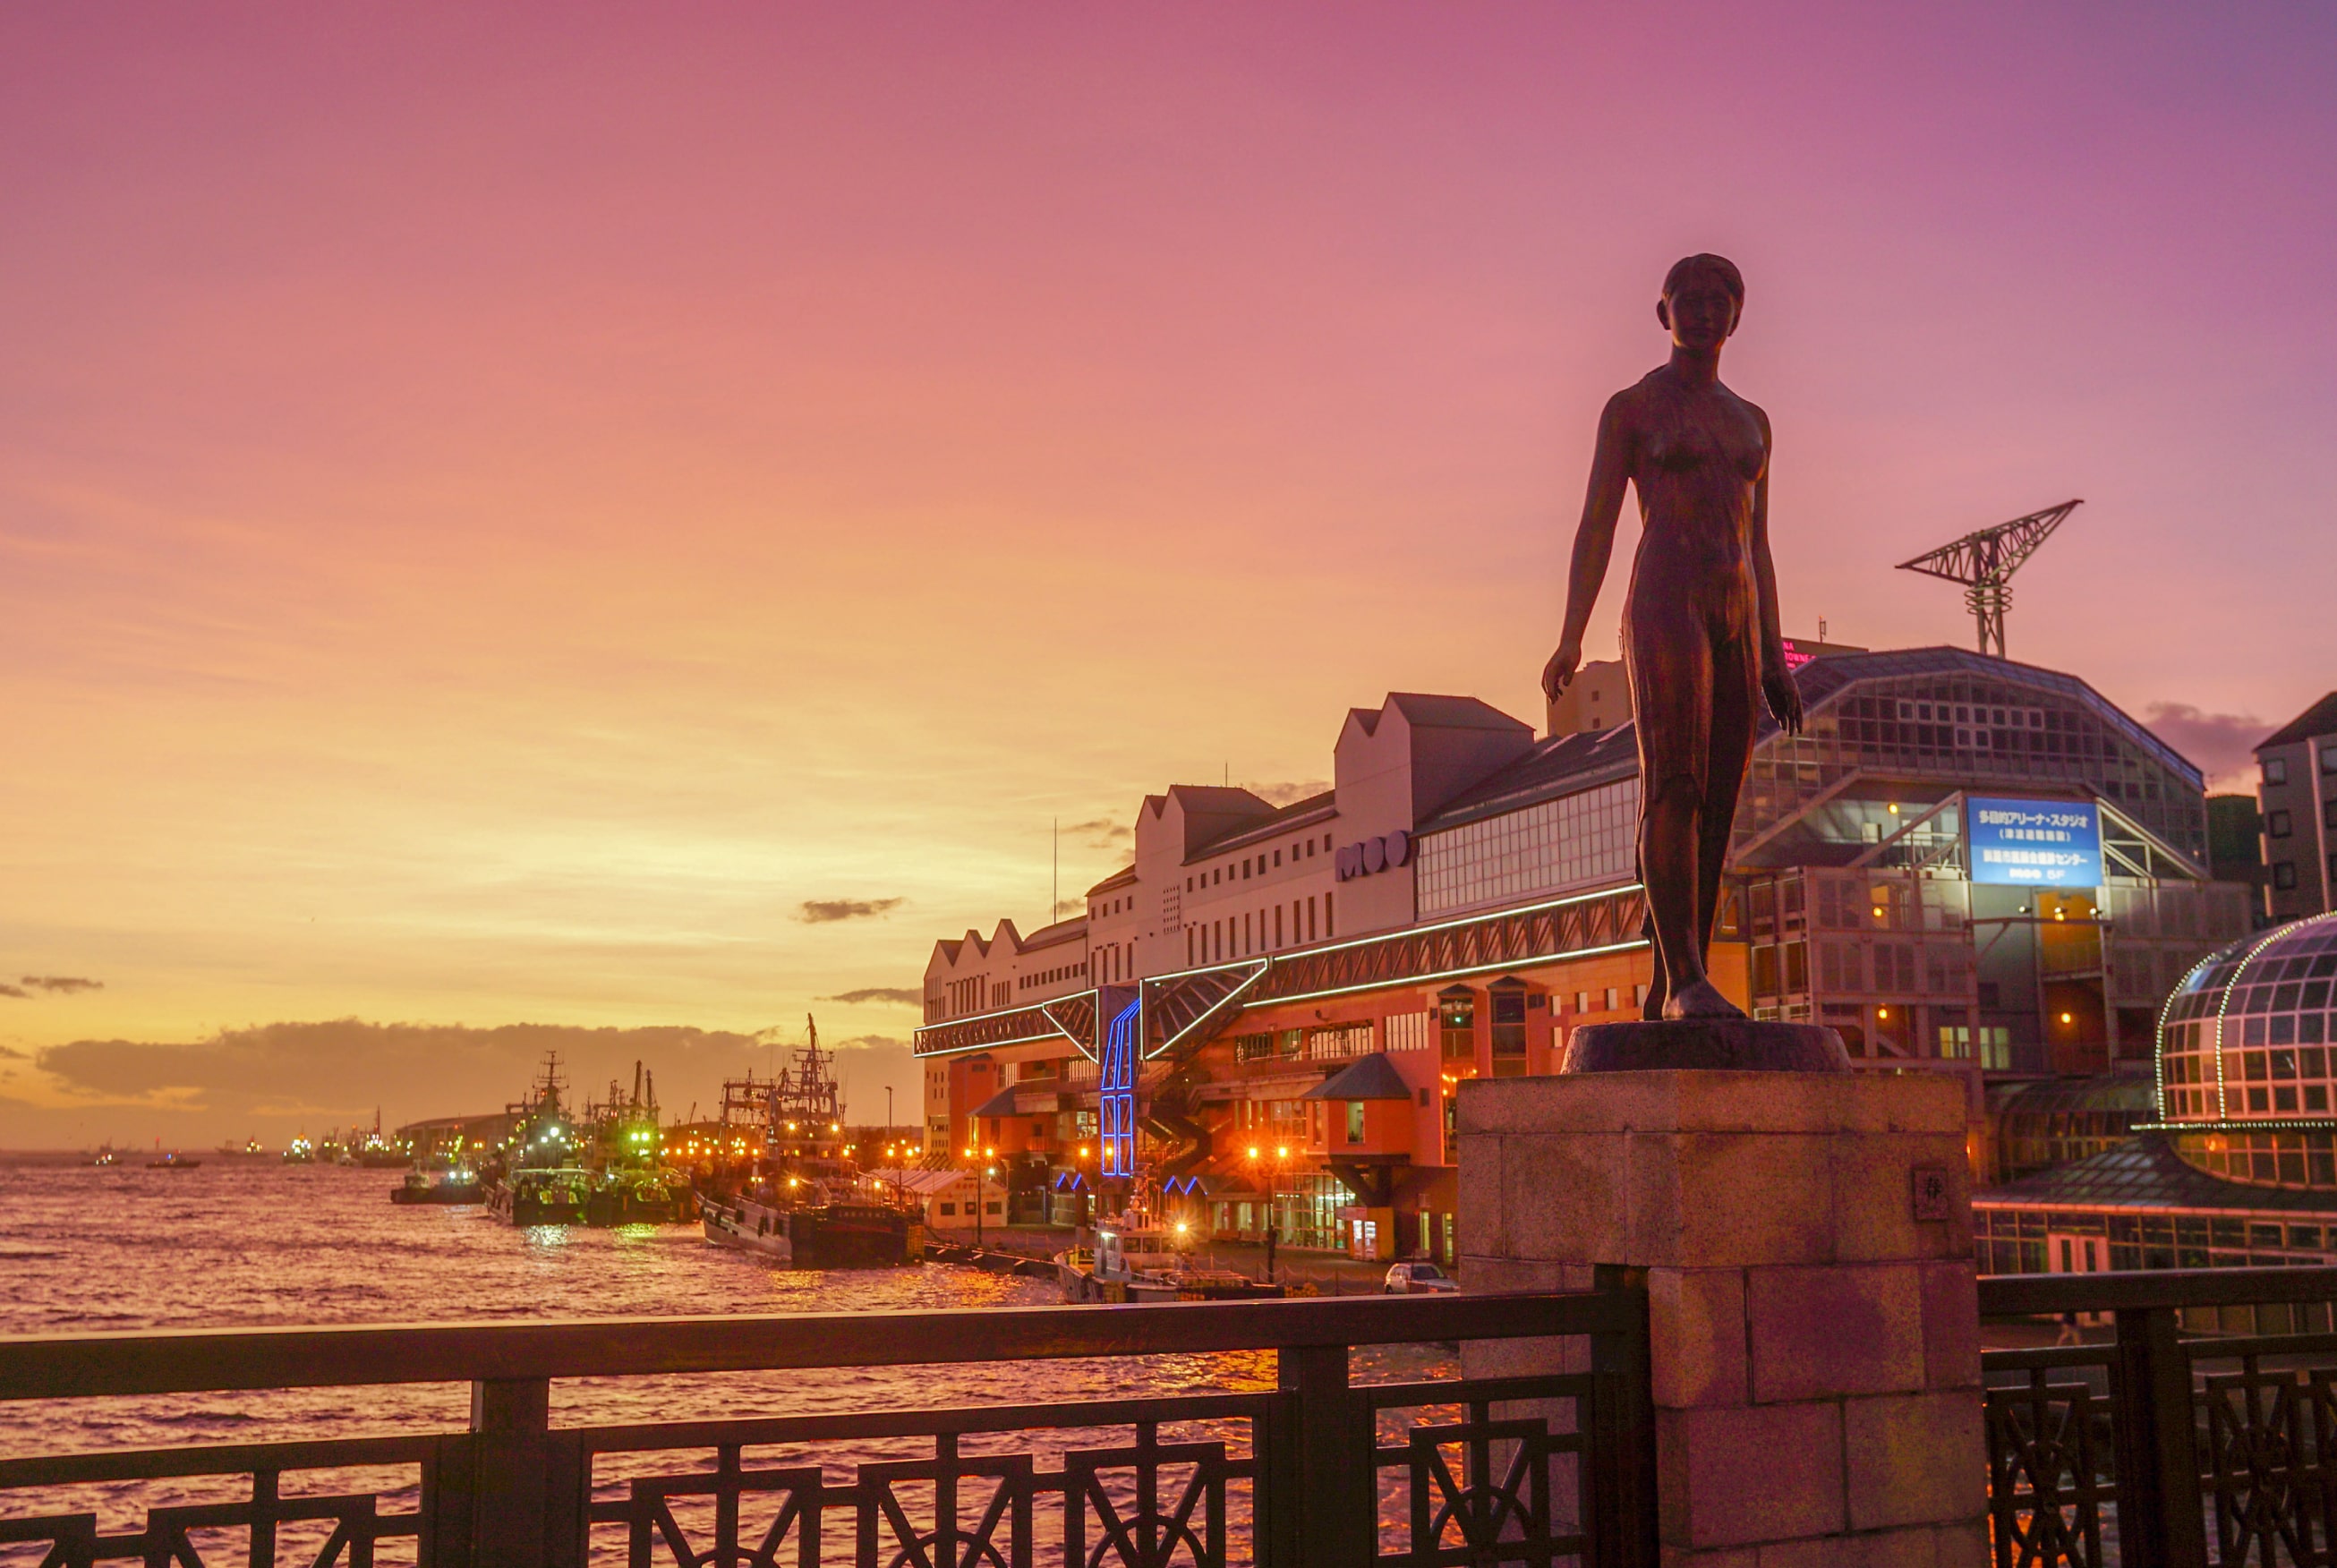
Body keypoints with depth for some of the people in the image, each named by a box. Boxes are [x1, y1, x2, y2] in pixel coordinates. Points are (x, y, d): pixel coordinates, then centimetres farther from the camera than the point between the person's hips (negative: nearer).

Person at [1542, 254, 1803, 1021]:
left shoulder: (1751, 421, 22)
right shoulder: (1629, 407, 7)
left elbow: (1757, 545, 21)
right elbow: (1595, 526, 0)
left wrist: (1774, 659, 13)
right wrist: (1571, 638, -11)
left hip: (1735, 621, 6)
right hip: (1664, 605, -6)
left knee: (1716, 809, -2)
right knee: (1673, 788, -21)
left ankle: (1667, 995, 1)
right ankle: (1687, 979, -26)